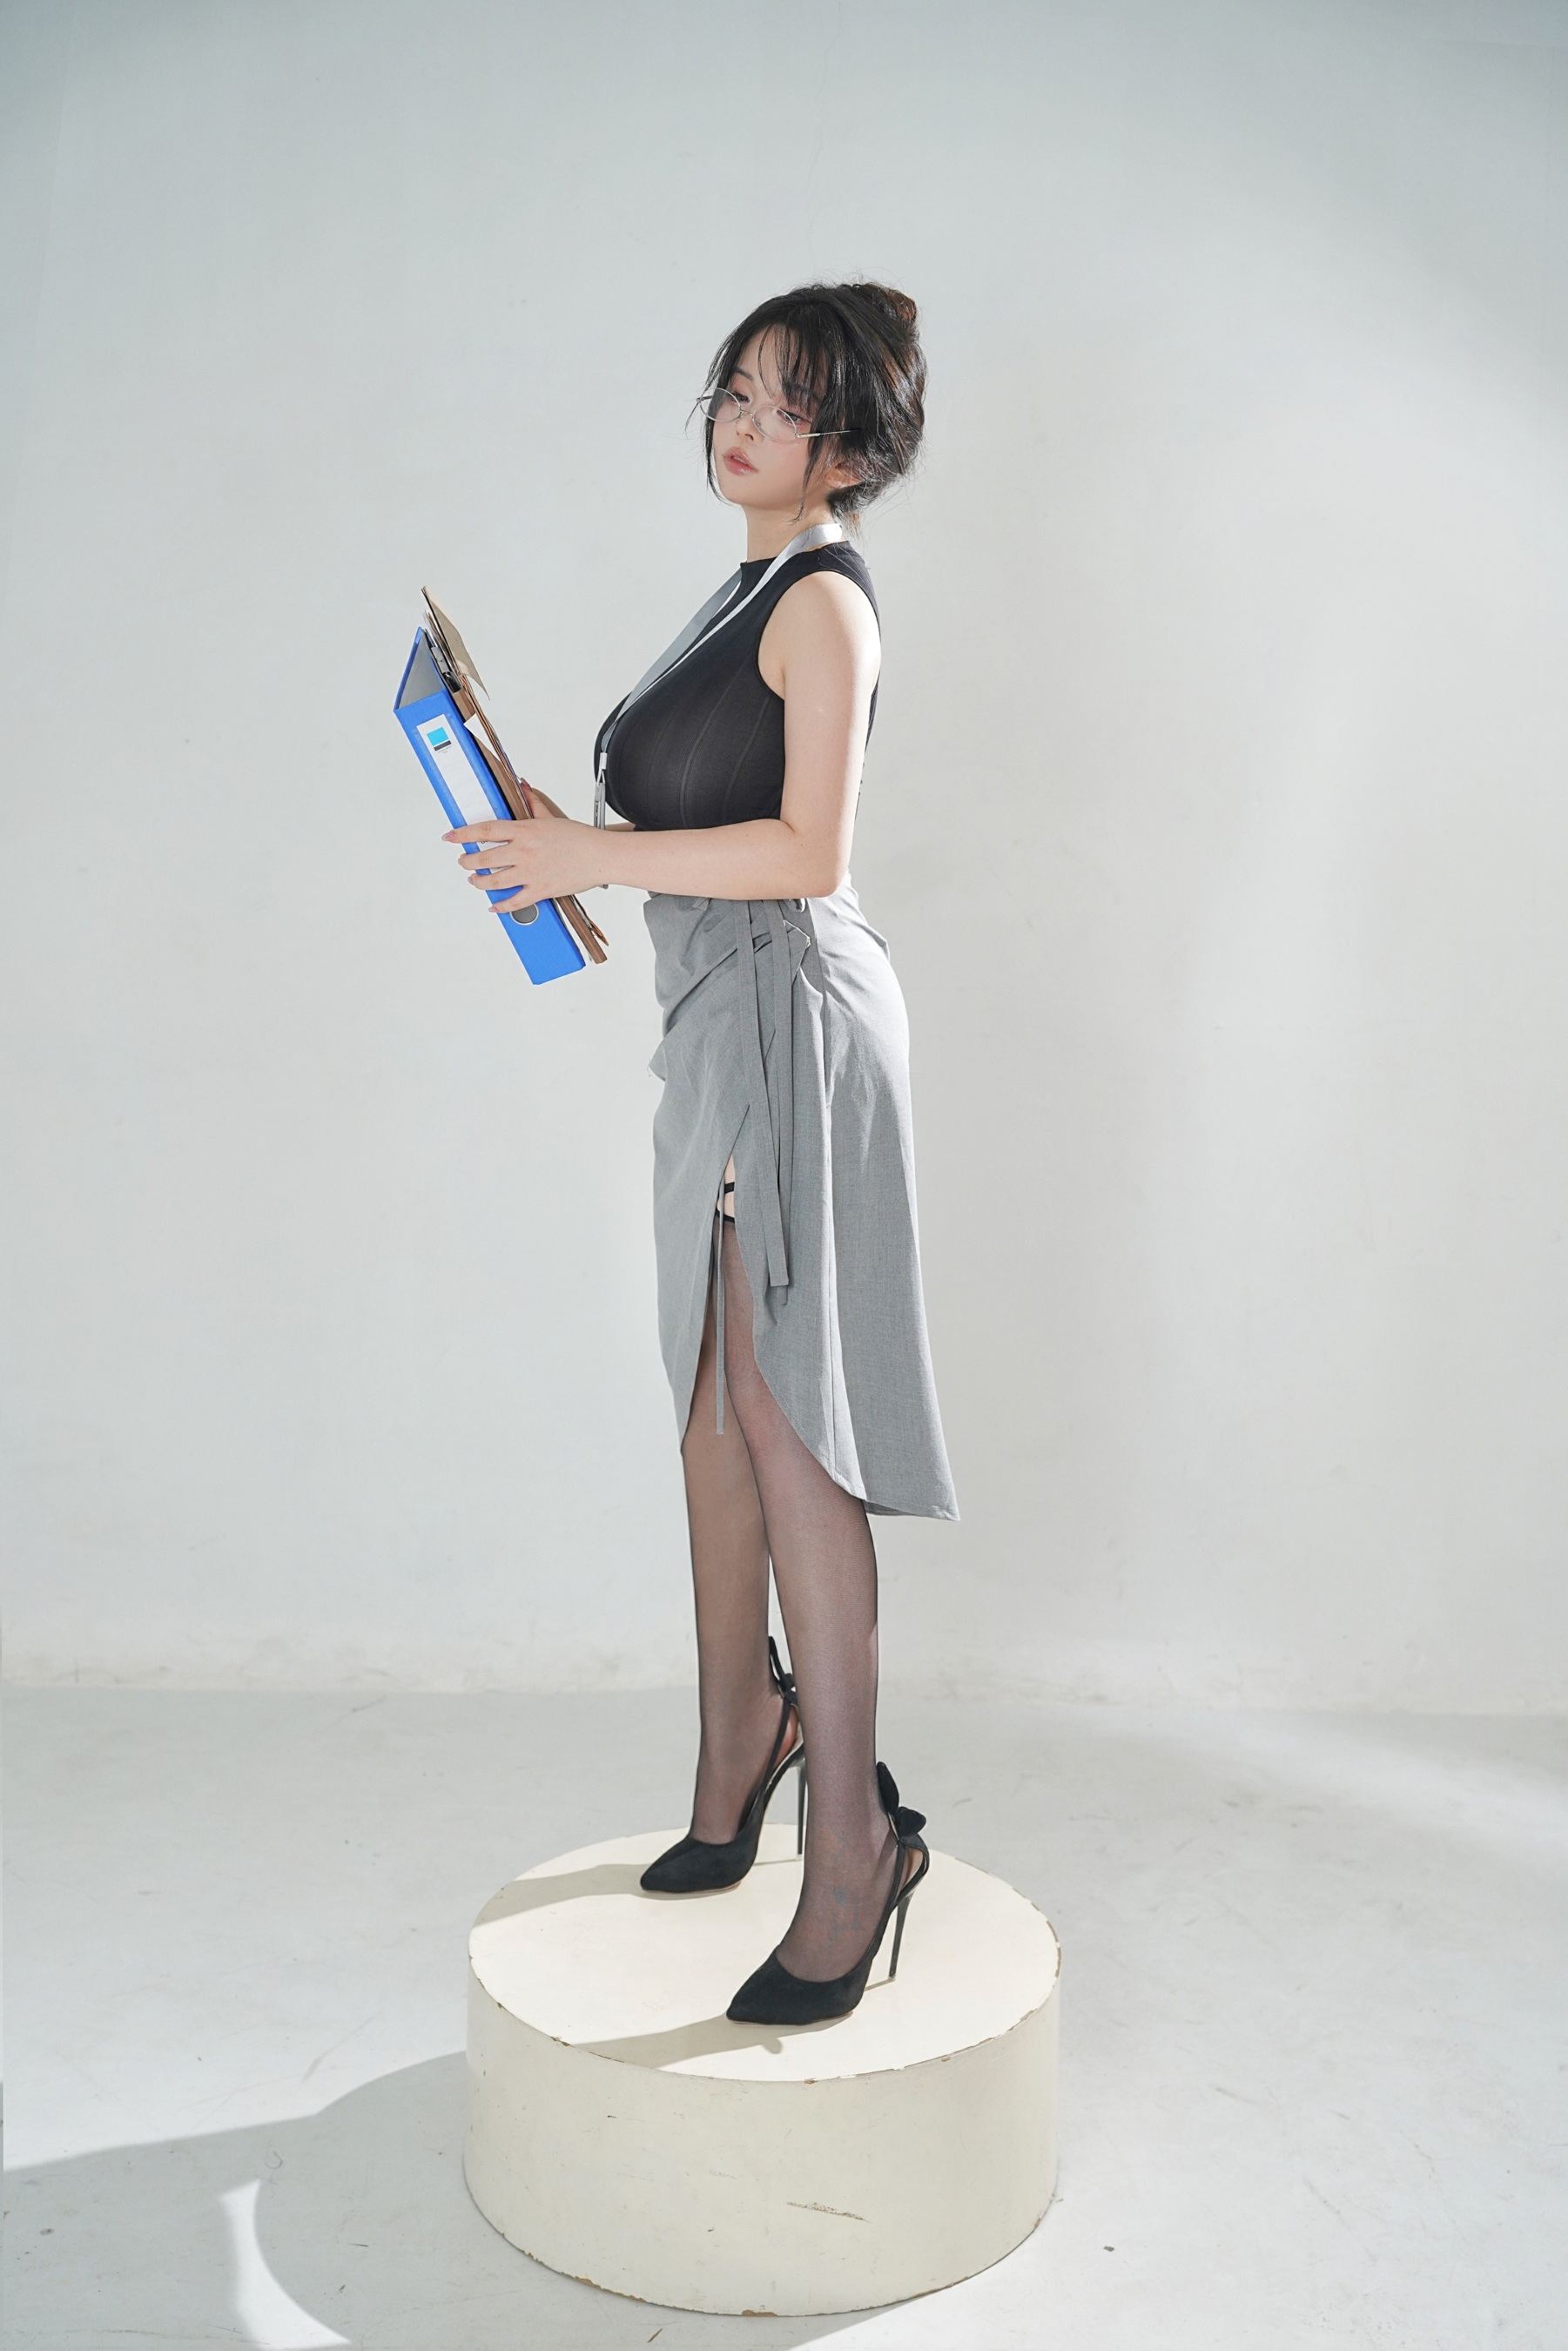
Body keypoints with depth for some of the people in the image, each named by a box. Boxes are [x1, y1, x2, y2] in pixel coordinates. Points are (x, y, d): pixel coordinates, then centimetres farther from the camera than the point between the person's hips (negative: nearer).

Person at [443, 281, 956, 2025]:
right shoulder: (759, 590, 21)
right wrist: (570, 843, 11)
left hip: (793, 1011, -10)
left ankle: (851, 1833, -3)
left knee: (783, 1413, -10)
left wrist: (592, 853, -15)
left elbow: (807, 851, -18)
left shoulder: (826, 596, -8)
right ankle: (737, 1746, 29)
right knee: (714, 1398, 14)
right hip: (723, 1021, 10)